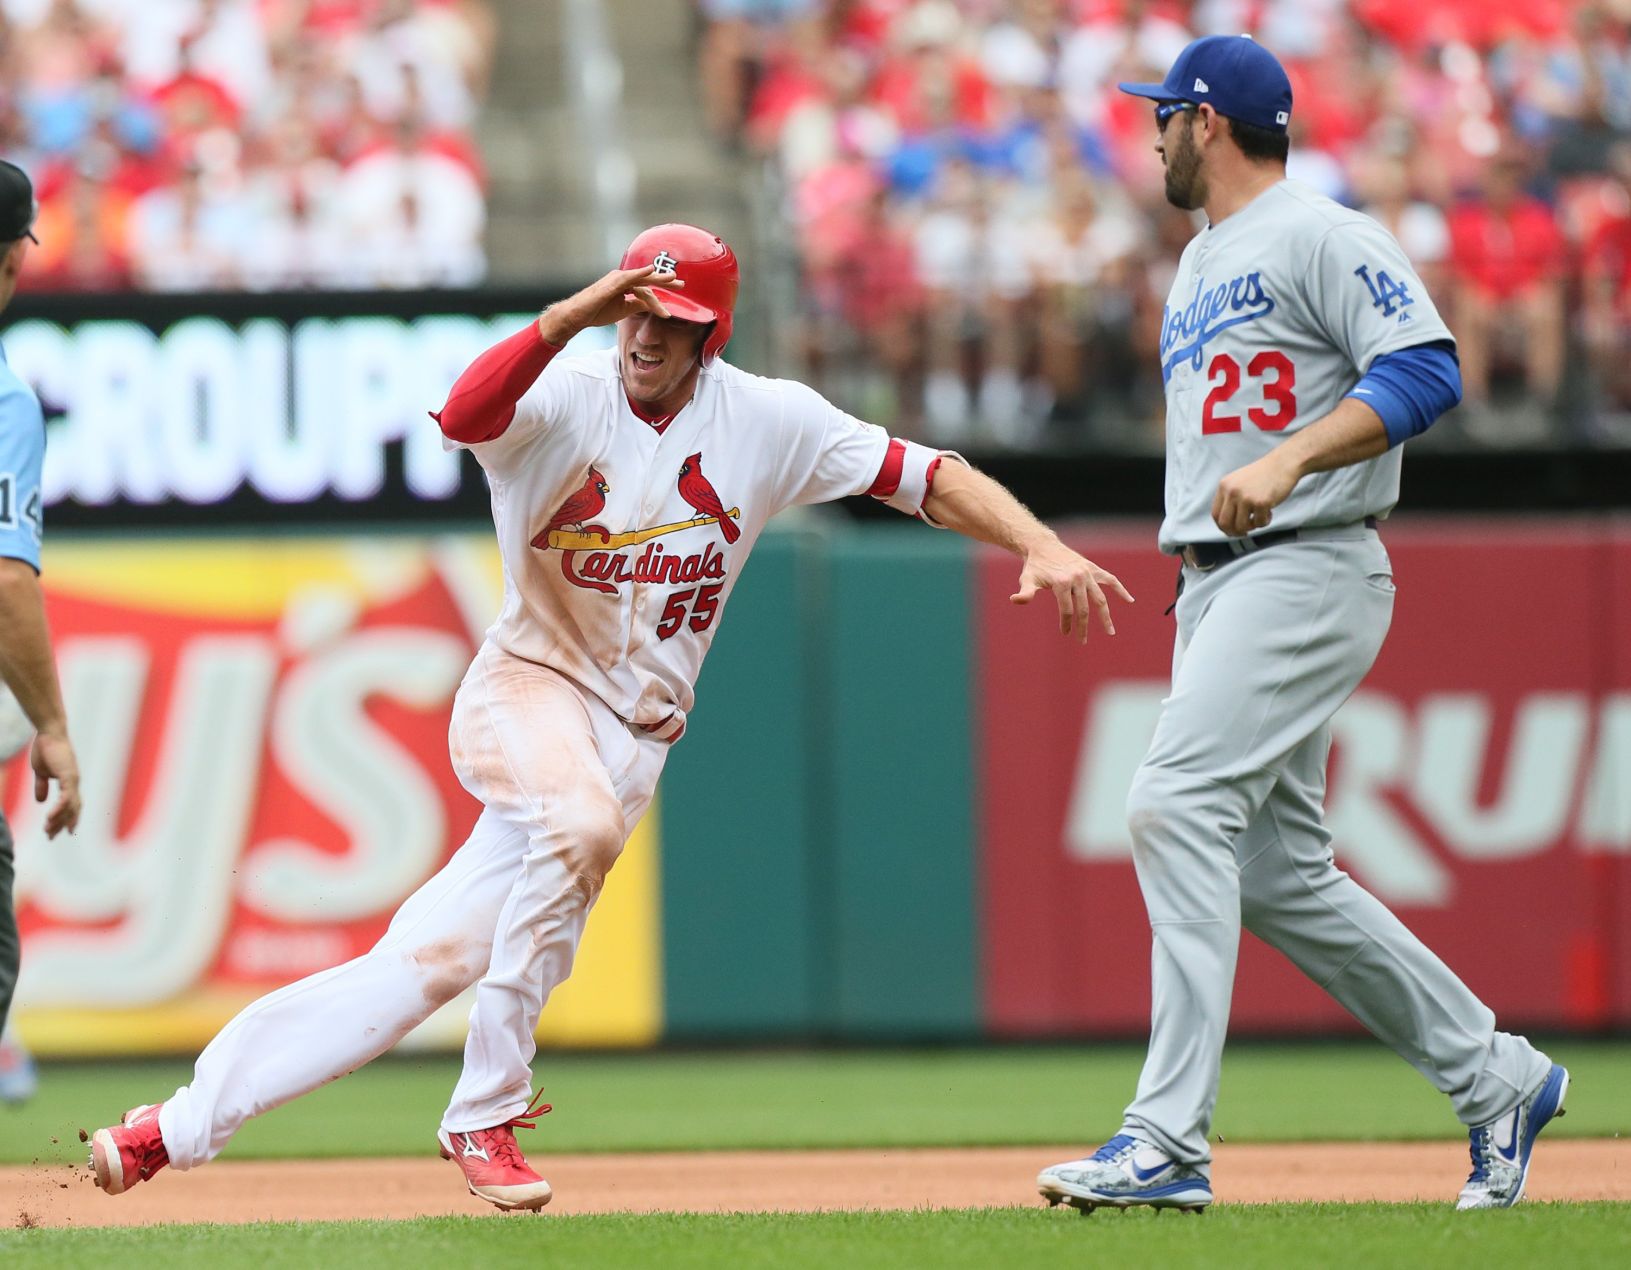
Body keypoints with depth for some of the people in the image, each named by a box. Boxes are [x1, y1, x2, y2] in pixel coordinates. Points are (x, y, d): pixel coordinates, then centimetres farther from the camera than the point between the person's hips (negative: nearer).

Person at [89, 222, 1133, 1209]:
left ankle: (180, 1127, 4)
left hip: (634, 734, 3)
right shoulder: (567, 398, -8)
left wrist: (1041, 545, -17)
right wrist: (566, 319, -43)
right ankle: (487, 1111, -23)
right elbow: (462, 415, -30)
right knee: (580, 821, -37)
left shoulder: (767, 423, 0)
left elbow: (927, 477, -2)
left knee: (432, 960, -4)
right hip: (527, 686, -3)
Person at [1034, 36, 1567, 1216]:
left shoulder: (1320, 237, -7)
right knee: (1280, 875, 8)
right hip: (1215, 586, 10)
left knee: (1178, 805, -21)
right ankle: (1498, 1079, 19)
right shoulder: (1198, 267, 22)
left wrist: (1288, 460, -29)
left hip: (1307, 571, -10)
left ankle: (1169, 1140, -26)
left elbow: (1424, 372, -20)